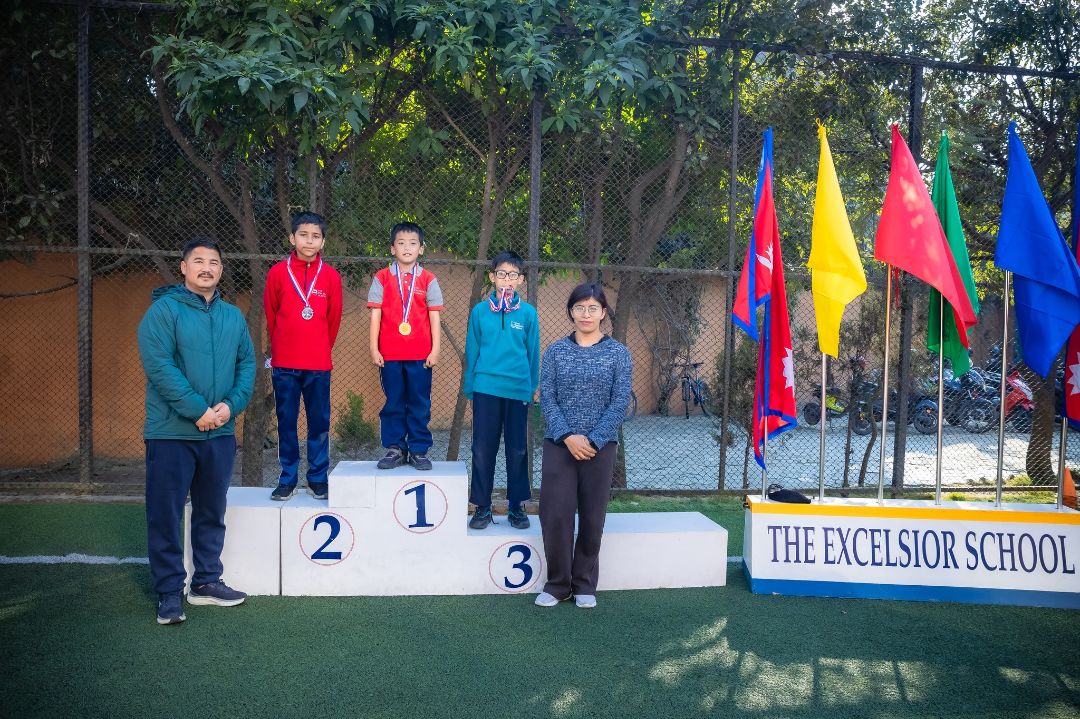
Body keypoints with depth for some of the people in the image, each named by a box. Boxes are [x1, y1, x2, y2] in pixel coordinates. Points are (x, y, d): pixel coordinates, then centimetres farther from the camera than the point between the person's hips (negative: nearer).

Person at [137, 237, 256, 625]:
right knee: (166, 514, 2)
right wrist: (198, 410, -19)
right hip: (171, 432, -5)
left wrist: (231, 405, -9)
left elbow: (247, 364, 8)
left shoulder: (233, 316, 10)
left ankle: (206, 581, 28)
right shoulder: (163, 310, -7)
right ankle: (169, 592, 13)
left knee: (212, 512, 14)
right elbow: (159, 365, -16)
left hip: (220, 432, 5)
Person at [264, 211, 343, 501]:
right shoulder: (278, 272, 0)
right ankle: (288, 479, 17)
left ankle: (318, 479, 16)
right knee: (286, 421, 6)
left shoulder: (331, 276, 0)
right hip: (284, 363, 0)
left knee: (319, 422, 5)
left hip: (319, 364, 0)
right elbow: (270, 315, 9)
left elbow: (334, 319, 8)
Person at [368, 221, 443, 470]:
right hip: (390, 354, 0)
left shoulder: (428, 280, 4)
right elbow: (375, 314, 2)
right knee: (393, 403, 7)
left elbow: (434, 316, 4)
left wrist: (435, 349, -1)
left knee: (420, 403, 5)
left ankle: (419, 450, 13)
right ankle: (395, 448, 17)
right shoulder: (382, 278, 4)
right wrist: (374, 349, -2)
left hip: (420, 354, 0)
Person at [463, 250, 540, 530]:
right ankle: (482, 506, 16)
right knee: (482, 448, 4)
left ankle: (516, 505, 22)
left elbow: (533, 353, 6)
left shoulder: (528, 313, 0)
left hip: (518, 389, 0)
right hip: (486, 388, 0)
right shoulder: (480, 311, 1)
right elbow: (472, 351, 6)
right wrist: (469, 387, 6)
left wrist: (532, 387, 7)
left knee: (517, 450, 9)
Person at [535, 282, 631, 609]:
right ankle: (557, 583, 14)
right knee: (555, 514, -3)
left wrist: (593, 441, -13)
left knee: (592, 517, 5)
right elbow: (547, 398, -2)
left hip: (600, 446, 0)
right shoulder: (555, 351, 4)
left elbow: (620, 402, -4)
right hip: (559, 444, 1)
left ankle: (585, 585, 21)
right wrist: (568, 437, -15)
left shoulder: (619, 353, 2)